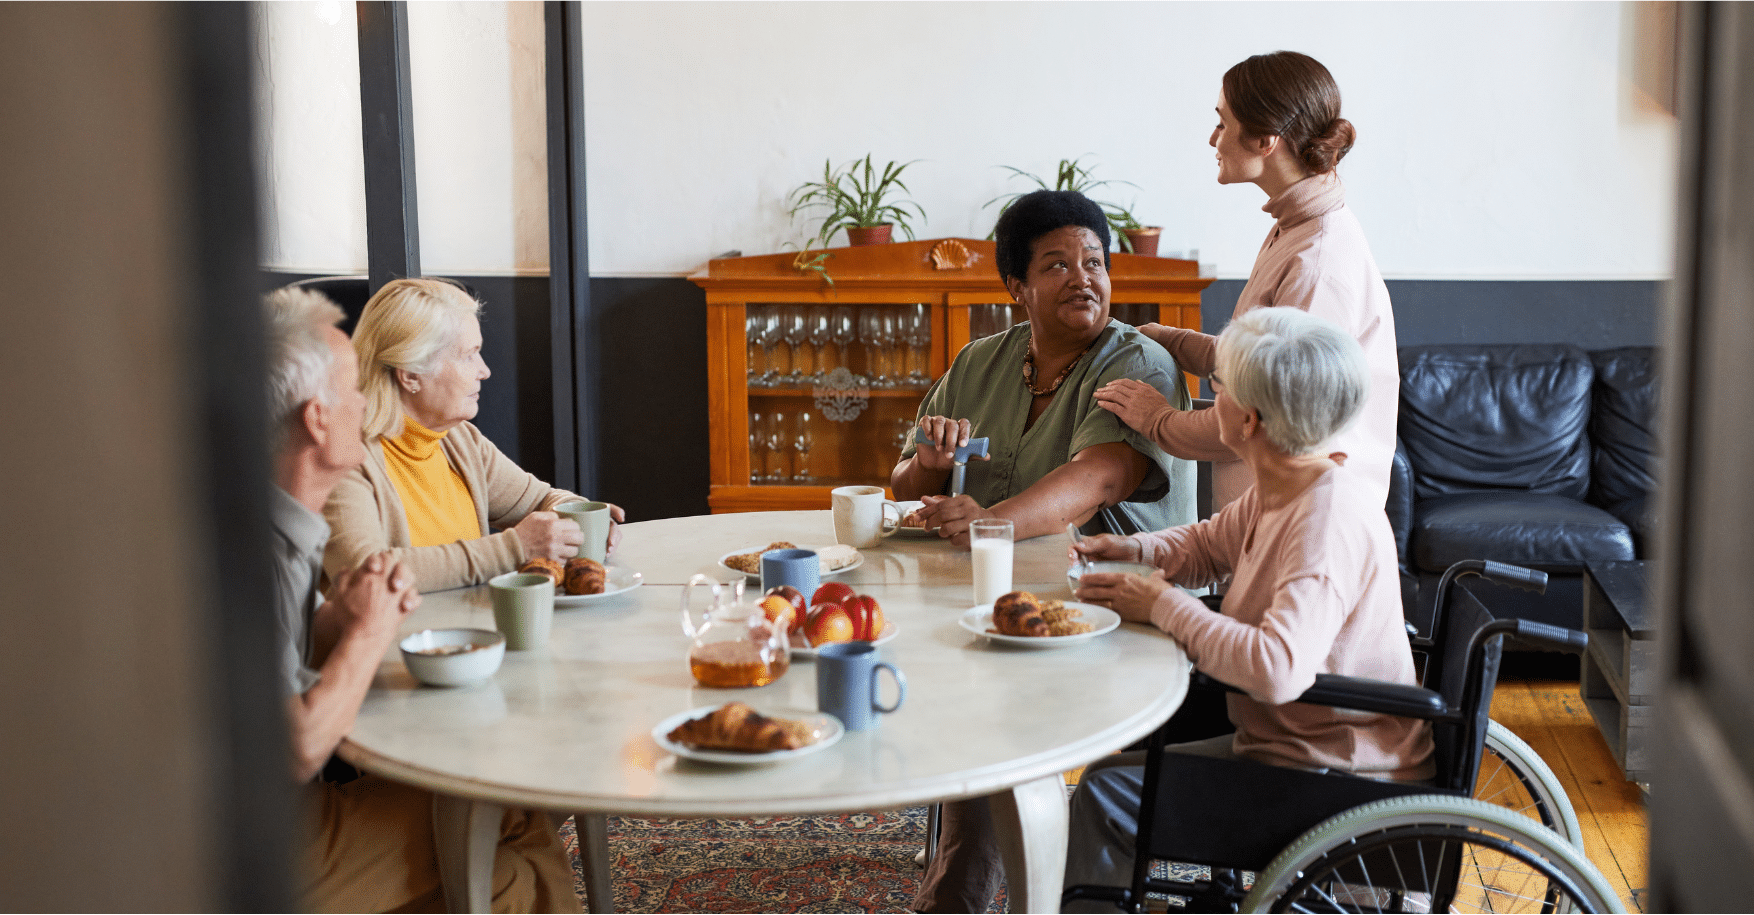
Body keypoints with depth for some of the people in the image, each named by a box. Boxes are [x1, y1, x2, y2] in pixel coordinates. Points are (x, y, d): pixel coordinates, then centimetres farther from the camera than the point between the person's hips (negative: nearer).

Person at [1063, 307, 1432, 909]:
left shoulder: (1328, 520, -27)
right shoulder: (1277, 495, 3)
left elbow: (1278, 668, -39)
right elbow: (1207, 545, 23)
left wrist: (1164, 606, -27)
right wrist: (1135, 550, 2)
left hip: (1335, 782, -10)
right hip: (1291, 743, 10)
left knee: (1107, 796, -13)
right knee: (1110, 764, 14)